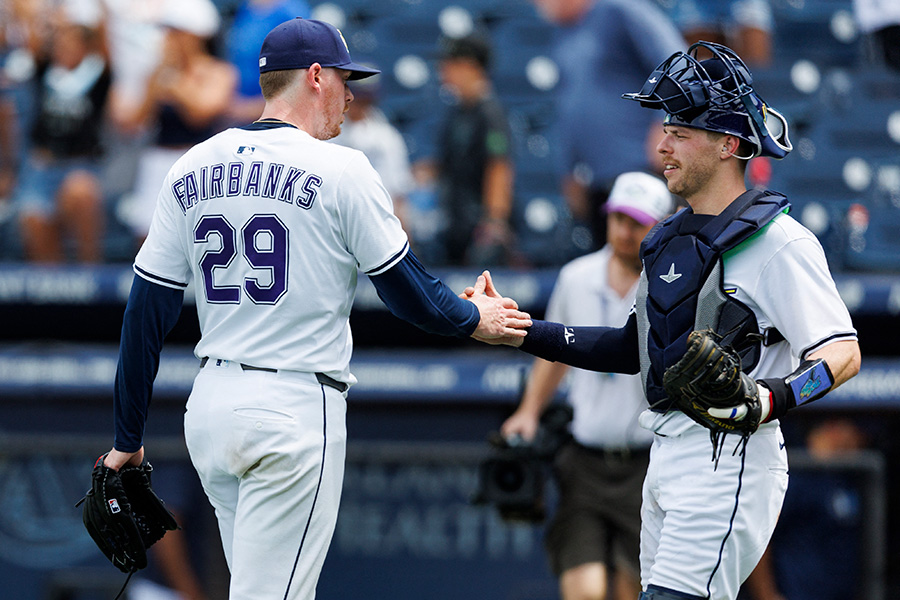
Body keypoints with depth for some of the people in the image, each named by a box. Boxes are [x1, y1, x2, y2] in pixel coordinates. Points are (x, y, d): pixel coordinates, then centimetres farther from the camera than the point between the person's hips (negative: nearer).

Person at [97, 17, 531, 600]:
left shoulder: (192, 169, 7)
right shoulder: (340, 170, -9)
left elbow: (147, 311, 7)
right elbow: (406, 289, -2)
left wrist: (128, 436, 12)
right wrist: (473, 319, 18)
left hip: (210, 404, 6)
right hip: (295, 409, -6)